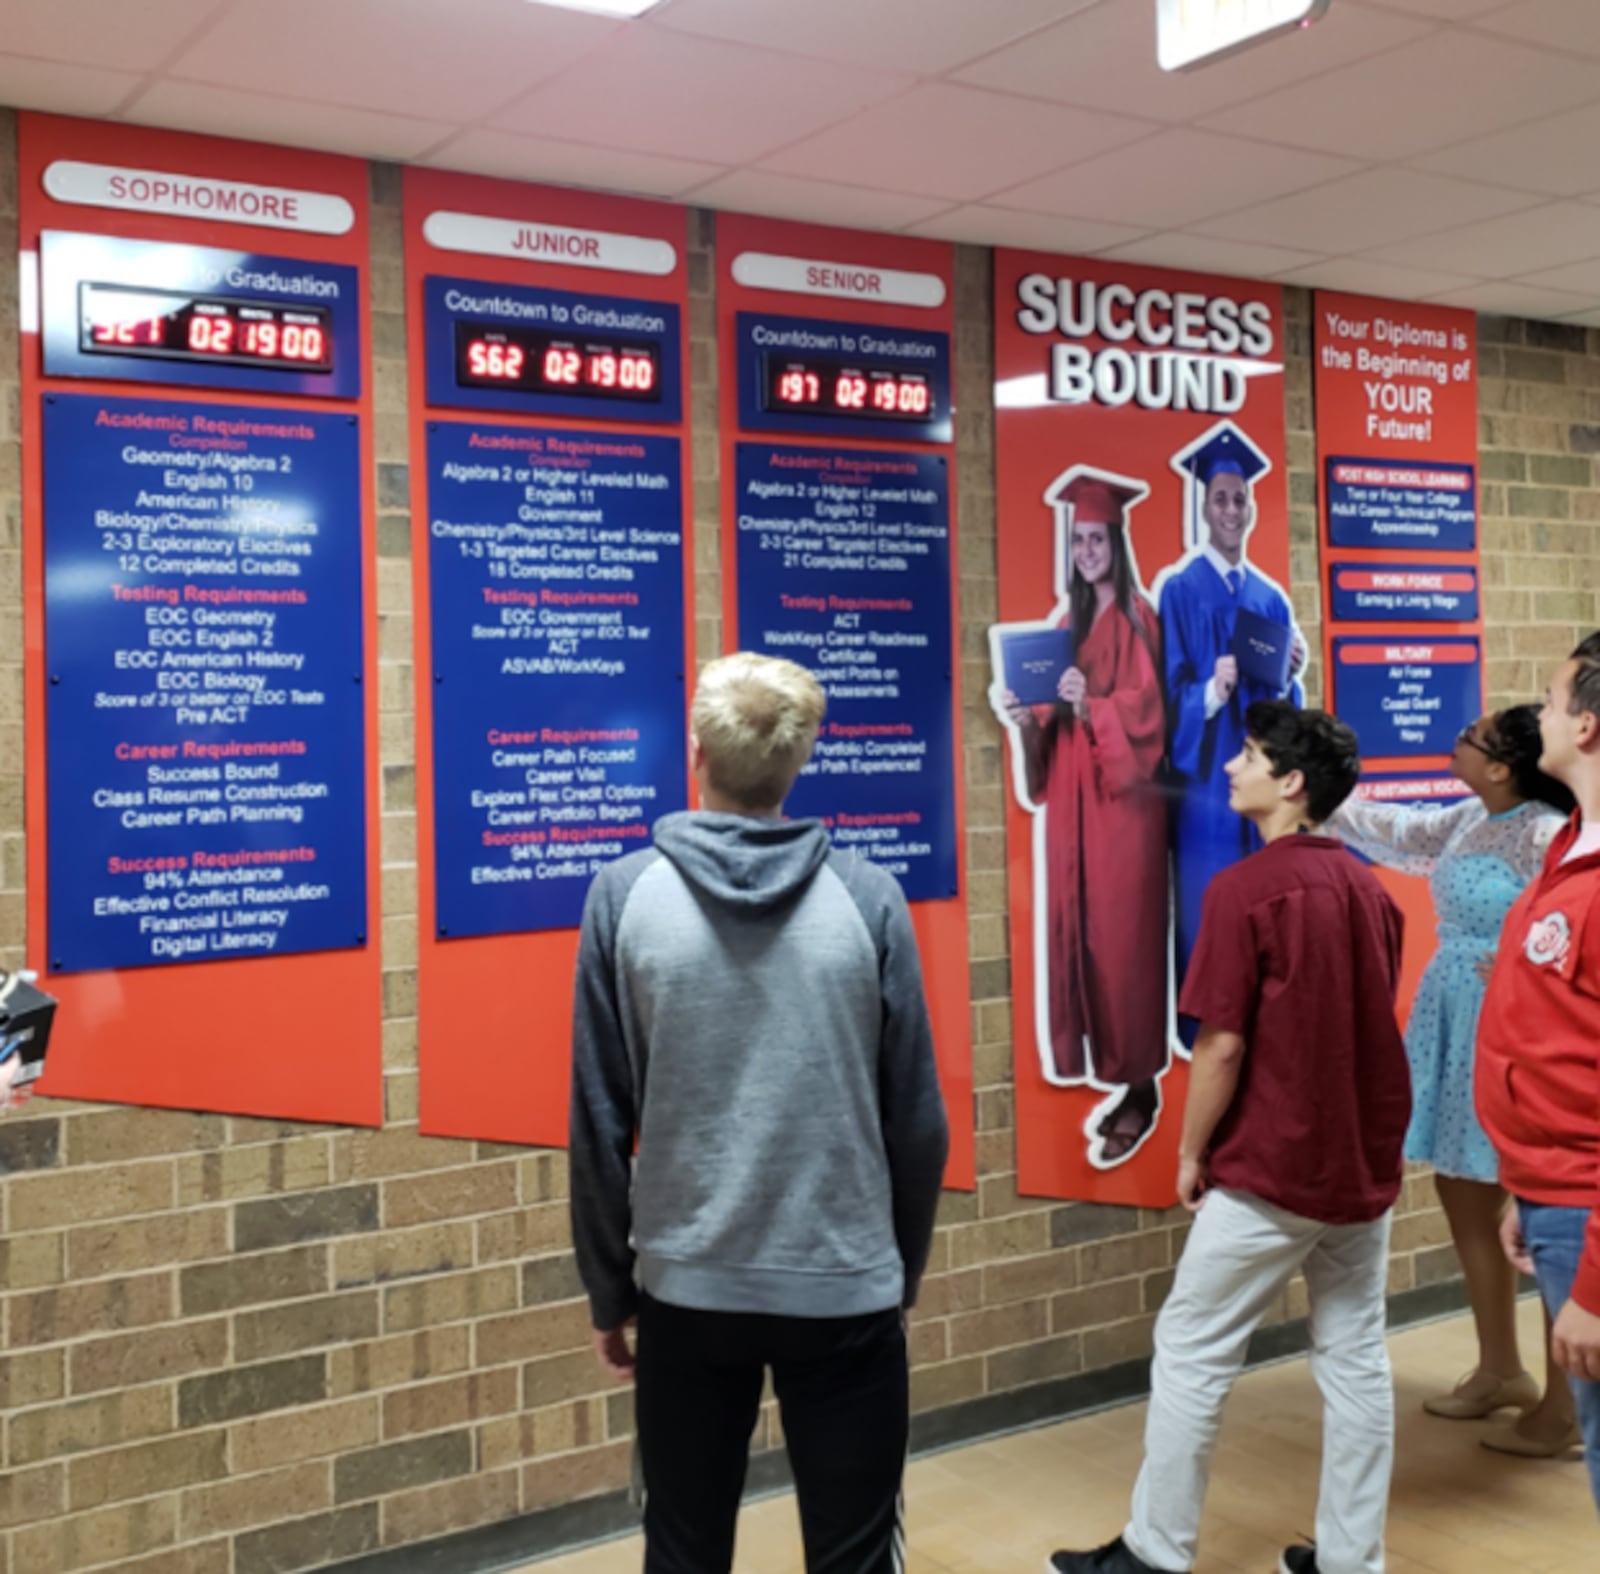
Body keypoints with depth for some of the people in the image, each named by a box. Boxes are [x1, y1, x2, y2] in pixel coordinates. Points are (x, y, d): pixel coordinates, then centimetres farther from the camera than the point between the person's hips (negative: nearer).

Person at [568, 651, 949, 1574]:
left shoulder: (627, 895, -6)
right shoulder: (867, 897, -6)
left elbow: (602, 1125, -2)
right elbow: (917, 1121, -1)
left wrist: (610, 1291, 10)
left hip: (688, 1291, 1)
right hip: (847, 1290, 0)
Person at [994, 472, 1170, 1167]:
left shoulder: (1137, 617, -5)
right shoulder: (1068, 619, 15)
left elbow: (1145, 710, -13)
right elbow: (1058, 712, 14)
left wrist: (1088, 704, -28)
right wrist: (1028, 716, -5)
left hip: (1123, 794, -7)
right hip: (1073, 794, 7)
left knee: (1124, 932, -6)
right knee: (1081, 931, 6)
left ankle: (1142, 1086, 1)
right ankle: (1115, 1074, 14)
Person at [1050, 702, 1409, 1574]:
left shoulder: (1244, 889, -16)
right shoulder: (1369, 888, 5)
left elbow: (1222, 1045, -17)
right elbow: (1369, 1025, 13)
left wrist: (1191, 1152, -4)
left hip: (1269, 1168, -7)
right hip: (1365, 1163, 7)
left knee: (1189, 1355, 5)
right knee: (1355, 1358, 13)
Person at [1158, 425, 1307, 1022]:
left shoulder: (1272, 599, 13)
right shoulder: (1179, 589, -3)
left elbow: (1283, 702, 14)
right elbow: (1171, 692, -9)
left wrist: (1293, 676, -6)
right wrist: (1211, 691, -27)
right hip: (1205, 777, -5)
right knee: (1205, 915, -4)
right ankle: (1201, 1035, 5)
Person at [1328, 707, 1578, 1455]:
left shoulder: (1547, 835, -19)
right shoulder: (1469, 820, 7)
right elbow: (1401, 832, 24)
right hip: (1455, 1027, 9)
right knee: (1465, 1202, 16)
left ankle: (1563, 1405, 12)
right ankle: (1500, 1371, 32)